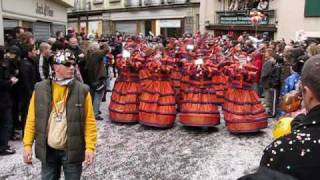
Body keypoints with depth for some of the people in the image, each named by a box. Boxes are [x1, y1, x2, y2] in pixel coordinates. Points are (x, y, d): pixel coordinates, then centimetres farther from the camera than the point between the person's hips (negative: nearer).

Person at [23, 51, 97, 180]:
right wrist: (27, 145, -1)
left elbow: (89, 122, -7)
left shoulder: (82, 90, -8)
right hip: (48, 150, 2)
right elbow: (31, 119, 3)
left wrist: (90, 147, -13)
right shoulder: (40, 89, -2)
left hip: (72, 150, -2)